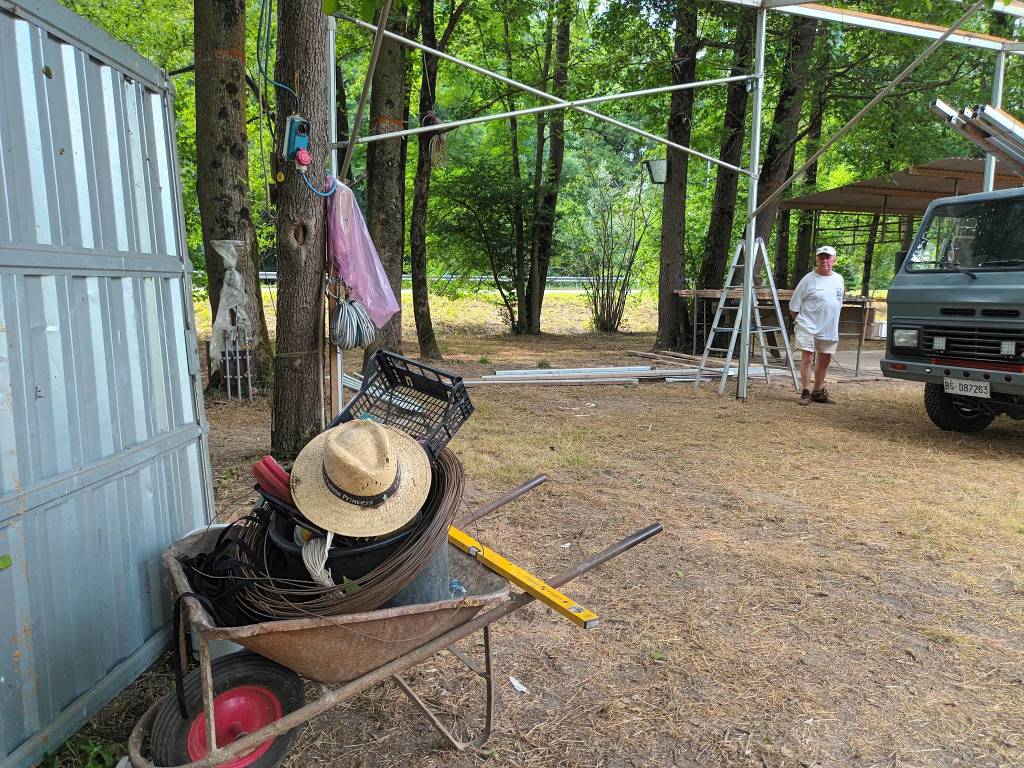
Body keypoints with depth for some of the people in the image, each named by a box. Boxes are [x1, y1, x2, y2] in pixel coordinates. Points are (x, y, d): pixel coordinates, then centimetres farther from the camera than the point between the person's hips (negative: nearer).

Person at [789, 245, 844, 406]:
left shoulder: (839, 279, 11)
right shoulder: (808, 279, -7)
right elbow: (793, 307, -4)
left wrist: (831, 322, 19)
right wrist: (802, 321, 0)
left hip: (830, 329, 6)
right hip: (808, 328, -6)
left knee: (825, 360, 14)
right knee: (807, 359, -10)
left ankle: (818, 391, 27)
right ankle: (806, 393, -4)